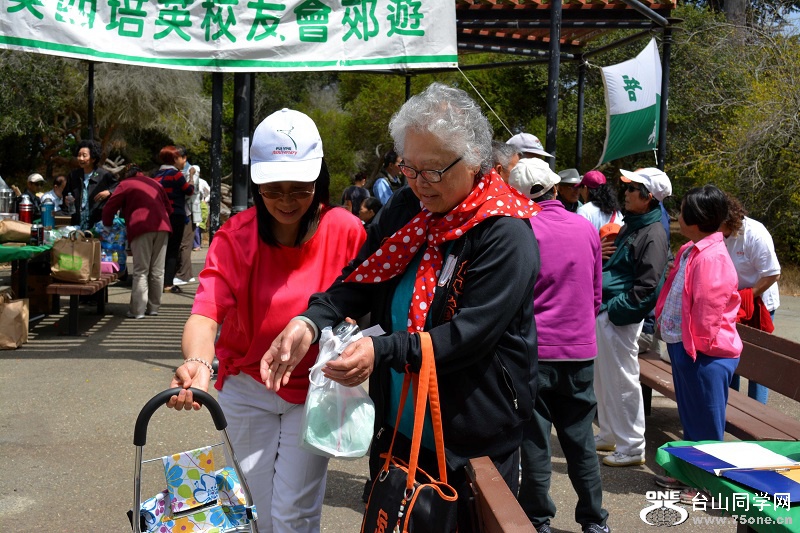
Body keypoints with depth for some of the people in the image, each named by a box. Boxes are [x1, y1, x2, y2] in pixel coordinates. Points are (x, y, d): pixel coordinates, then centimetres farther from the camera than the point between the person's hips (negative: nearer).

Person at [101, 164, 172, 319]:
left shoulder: (125, 184, 11)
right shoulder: (155, 183, 26)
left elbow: (109, 208, 10)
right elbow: (169, 208, 27)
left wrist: (107, 226, 23)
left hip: (142, 228, -4)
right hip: (162, 227, 4)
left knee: (141, 271, -4)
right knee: (157, 271, 8)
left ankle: (137, 310, -7)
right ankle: (153, 307, 13)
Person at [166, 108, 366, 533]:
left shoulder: (346, 231, -15)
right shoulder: (235, 237, -16)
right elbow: (206, 313, -30)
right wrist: (197, 362, -50)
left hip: (313, 391, -1)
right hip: (246, 390, 1)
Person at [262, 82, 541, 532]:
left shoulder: (505, 236, -19)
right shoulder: (406, 207, 2)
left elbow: (472, 332, -25)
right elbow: (360, 280, -2)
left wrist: (383, 352, -33)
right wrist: (311, 322, -21)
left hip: (472, 442, -6)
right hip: (397, 428, 6)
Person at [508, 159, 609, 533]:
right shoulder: (588, 229, 3)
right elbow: (595, 295, 11)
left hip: (535, 348, -4)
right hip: (581, 349, 4)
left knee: (535, 439, 6)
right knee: (580, 439, 14)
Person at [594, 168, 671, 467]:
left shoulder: (653, 235, -15)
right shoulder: (631, 226, 16)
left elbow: (646, 286, -20)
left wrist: (616, 310, -19)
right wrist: (600, 304, 14)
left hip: (620, 319, -10)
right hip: (605, 313, 10)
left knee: (622, 382, -2)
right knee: (603, 380, 19)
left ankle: (632, 447, 8)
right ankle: (609, 435, 32)